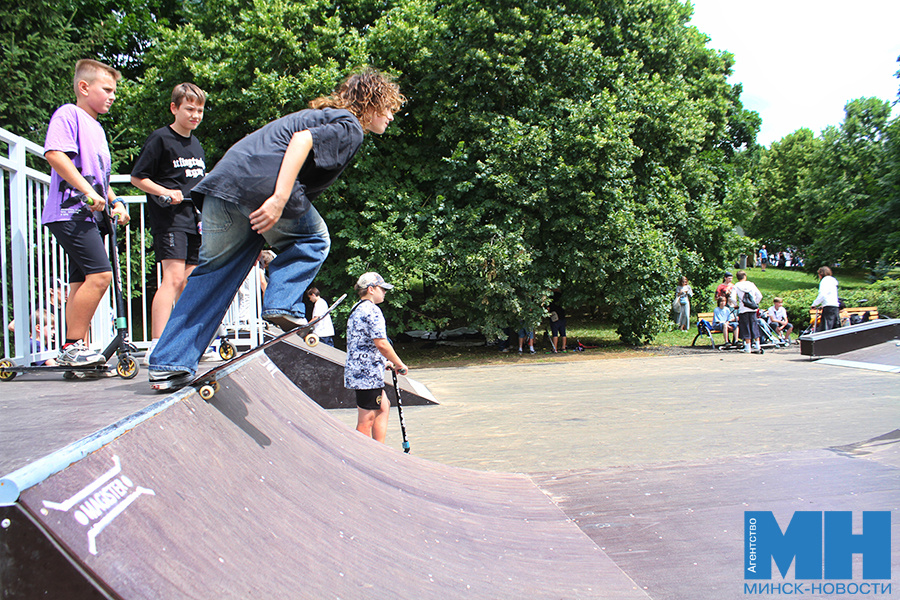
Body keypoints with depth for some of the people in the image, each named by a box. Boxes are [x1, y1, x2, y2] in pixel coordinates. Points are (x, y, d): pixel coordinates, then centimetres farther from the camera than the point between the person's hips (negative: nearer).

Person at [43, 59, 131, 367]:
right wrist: (87, 192, -22)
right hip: (70, 211, -10)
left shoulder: (97, 127, 26)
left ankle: (74, 350, 11)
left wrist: (116, 203, 17)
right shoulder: (68, 114, -2)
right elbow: (54, 154, -17)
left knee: (82, 282, 7)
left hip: (89, 215, 10)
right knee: (100, 274, -19)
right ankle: (73, 345, -11)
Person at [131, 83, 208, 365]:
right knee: (173, 278, -18)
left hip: (194, 220, 8)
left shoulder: (196, 144, 21)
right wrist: (166, 192, -16)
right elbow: (137, 177, -3)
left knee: (190, 283, 7)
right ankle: (156, 346, -21)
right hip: (169, 218, -7)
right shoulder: (160, 139, -2)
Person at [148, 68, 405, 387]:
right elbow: (302, 140, -13)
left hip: (221, 181, 8)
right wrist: (280, 199, -24)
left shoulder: (322, 115, 34)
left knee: (213, 273, 12)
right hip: (263, 186, -8)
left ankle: (169, 364, 11)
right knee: (314, 239, 18)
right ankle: (283, 304, 1)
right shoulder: (349, 127, 6)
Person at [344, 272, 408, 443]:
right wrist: (399, 364, -10)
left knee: (383, 407, 20)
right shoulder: (372, 310, -15)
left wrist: (384, 362, 24)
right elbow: (381, 344, -22)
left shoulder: (356, 309, 17)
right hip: (368, 373, -11)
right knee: (366, 421, -4)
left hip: (356, 370, 11)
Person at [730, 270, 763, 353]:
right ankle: (757, 345, 17)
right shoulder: (751, 284, 4)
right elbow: (759, 296, 3)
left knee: (746, 328, 3)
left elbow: (733, 298, -14)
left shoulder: (736, 286, -4)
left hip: (743, 310, -3)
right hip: (753, 309, 3)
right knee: (754, 326, 13)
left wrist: (736, 305, 3)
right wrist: (755, 304, 15)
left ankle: (748, 347, 4)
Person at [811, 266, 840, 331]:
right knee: (835, 329, 9)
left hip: (829, 307, -9)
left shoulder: (825, 280, -3)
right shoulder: (833, 280, 23)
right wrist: (822, 305, 30)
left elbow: (822, 295, -16)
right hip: (836, 306, 9)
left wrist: (814, 304, -9)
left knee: (826, 328, -14)